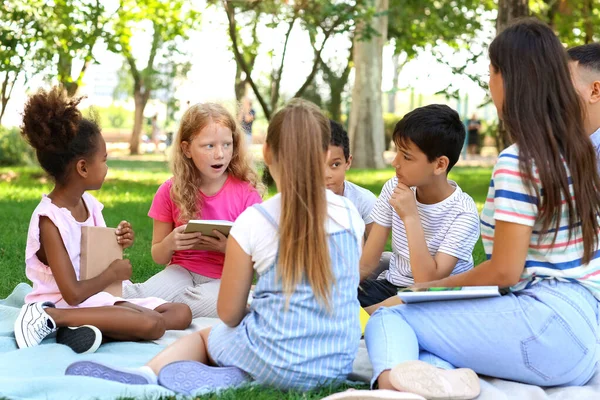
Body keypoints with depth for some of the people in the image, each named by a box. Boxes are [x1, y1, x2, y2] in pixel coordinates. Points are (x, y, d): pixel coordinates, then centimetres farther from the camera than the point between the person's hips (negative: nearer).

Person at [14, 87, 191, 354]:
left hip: (98, 300, 9)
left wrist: (117, 245, -1)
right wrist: (114, 273, -9)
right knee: (153, 324, -28)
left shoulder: (89, 203, 5)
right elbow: (73, 293, -24)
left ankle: (86, 329, -17)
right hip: (67, 306, -9)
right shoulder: (50, 220, -20)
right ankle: (50, 317, -21)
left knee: (182, 313, -1)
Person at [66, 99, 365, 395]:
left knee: (205, 336, 27)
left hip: (278, 364, -3)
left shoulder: (253, 222, -12)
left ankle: (147, 373, 0)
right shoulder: (350, 214, -2)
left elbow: (229, 314, -3)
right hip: (339, 365, 4)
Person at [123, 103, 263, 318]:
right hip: (183, 270, 1)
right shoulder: (171, 191, 1)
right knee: (145, 295, -36)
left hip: (226, 278, 0)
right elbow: (158, 257, 9)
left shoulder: (246, 192, -5)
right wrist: (170, 243, -15)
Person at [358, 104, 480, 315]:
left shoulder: (463, 213, -17)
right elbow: (366, 263, -2)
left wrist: (411, 218, -27)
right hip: (392, 285, 6)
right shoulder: (394, 189, -3)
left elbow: (428, 284, -24)